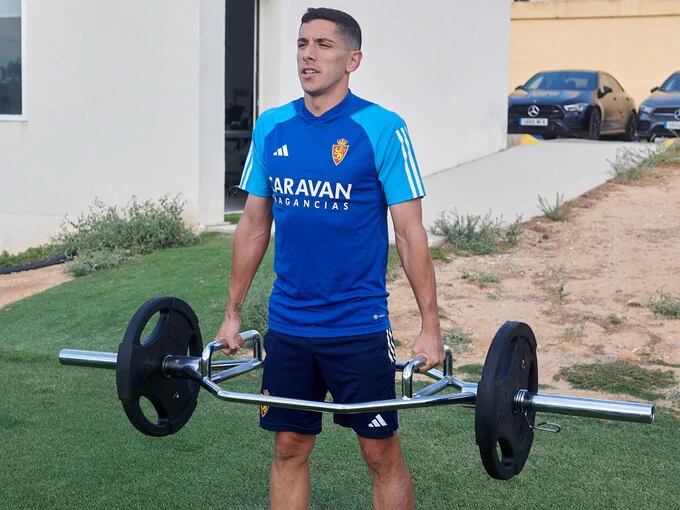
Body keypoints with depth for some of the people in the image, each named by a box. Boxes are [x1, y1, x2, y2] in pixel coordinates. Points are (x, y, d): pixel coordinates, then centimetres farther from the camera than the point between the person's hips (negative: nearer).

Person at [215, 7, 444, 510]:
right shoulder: (271, 127, 4)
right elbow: (254, 224, 11)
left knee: (382, 453, 7)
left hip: (358, 326, -4)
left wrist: (430, 327, -10)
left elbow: (411, 232, -8)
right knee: (289, 448, 13)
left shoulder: (382, 129, -9)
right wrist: (233, 312, 12)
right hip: (287, 325, 4)